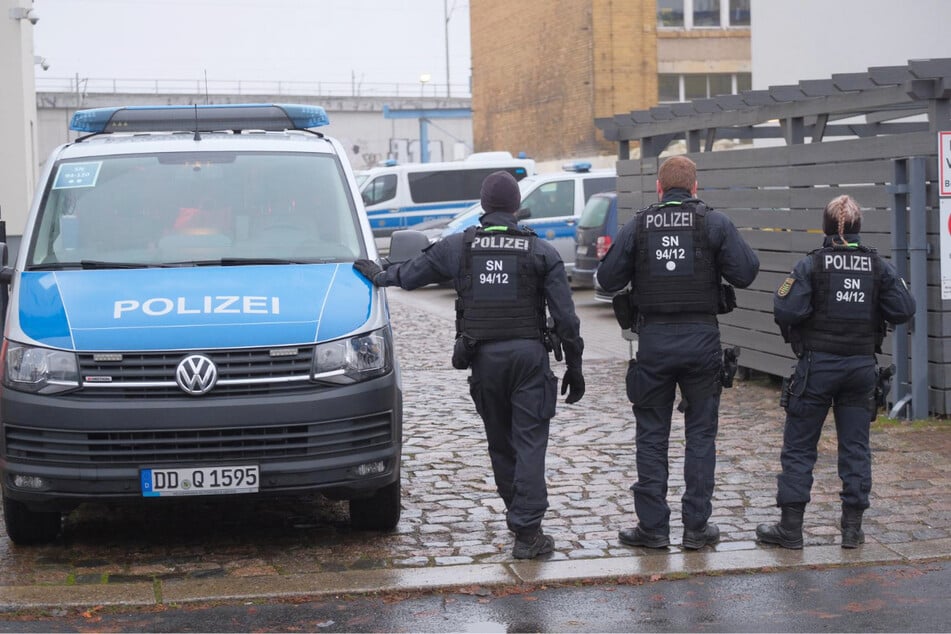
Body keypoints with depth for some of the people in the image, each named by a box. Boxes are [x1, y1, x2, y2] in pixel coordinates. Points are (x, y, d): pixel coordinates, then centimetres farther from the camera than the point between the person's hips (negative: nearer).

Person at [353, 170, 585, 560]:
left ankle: (522, 522, 23)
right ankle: (527, 532, -9)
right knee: (530, 442, -2)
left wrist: (380, 276, 40)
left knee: (499, 443, 14)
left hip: (483, 356, 2)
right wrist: (574, 367, 8)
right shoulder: (541, 252, 1)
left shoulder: (460, 246, 5)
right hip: (528, 353, -2)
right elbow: (565, 317, 0)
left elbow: (414, 271, 20)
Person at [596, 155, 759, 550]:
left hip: (654, 340, 0)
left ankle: (653, 526, 9)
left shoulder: (637, 227, 1)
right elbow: (746, 273, -6)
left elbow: (608, 280, 3)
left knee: (652, 436, 8)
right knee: (701, 434, 8)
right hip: (702, 339, 0)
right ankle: (697, 526, 10)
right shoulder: (714, 223, -2)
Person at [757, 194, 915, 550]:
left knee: (799, 447, 5)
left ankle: (790, 527, 5)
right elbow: (903, 310, -2)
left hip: (818, 365, -3)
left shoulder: (811, 265, -10)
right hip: (862, 367, 3)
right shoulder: (878, 267, 0)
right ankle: (853, 527, 12)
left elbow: (785, 311, -18)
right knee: (855, 447, 10)